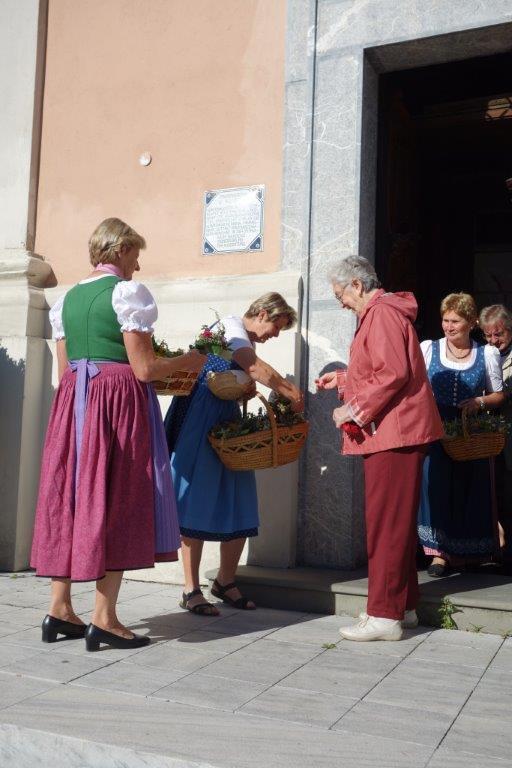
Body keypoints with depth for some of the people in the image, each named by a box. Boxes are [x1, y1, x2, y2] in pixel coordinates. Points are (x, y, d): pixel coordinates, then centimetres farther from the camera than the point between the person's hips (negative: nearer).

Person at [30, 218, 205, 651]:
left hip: (72, 402, 7)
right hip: (119, 402, -7)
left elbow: (64, 369, 14)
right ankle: (104, 618, 0)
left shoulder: (68, 297, 14)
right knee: (115, 500, -2)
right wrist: (188, 361, 4)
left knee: (70, 499, 10)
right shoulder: (128, 292, -7)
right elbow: (143, 369, -11)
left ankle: (60, 609, 15)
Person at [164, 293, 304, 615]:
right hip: (200, 417, -9)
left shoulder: (248, 344, 20)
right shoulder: (231, 324, -6)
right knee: (198, 502, -5)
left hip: (227, 418, 9)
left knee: (239, 507, 5)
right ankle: (191, 591, 3)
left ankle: (225, 582, 20)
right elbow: (257, 369, -20)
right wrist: (292, 392, -12)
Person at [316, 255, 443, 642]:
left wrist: (355, 411, -17)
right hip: (396, 433, 11)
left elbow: (393, 373, -22)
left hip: (393, 433, -11)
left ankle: (384, 615, -2)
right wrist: (342, 379, 26)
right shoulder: (382, 312, 21)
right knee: (396, 522, 15)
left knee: (386, 523, -7)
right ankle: (403, 606, 23)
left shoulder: (381, 312, -12)